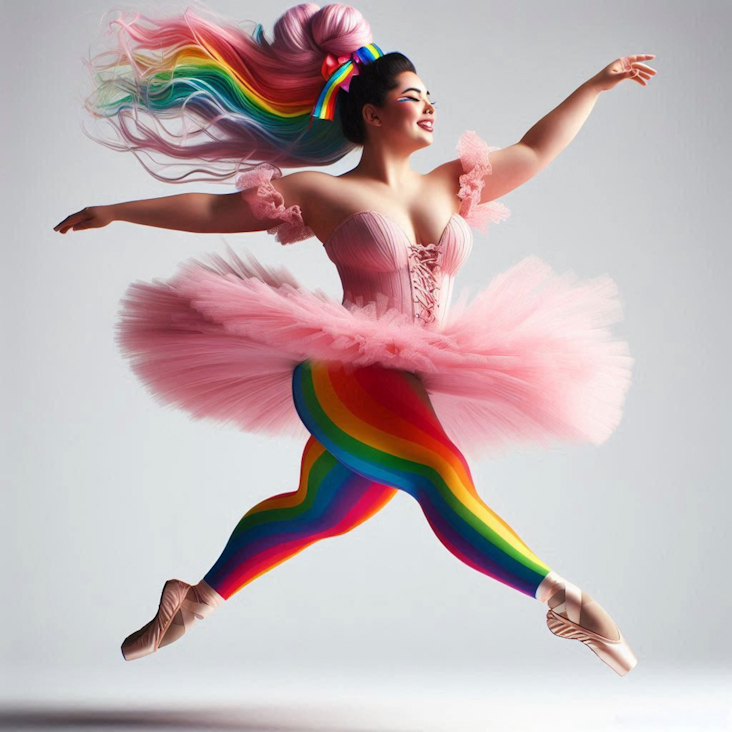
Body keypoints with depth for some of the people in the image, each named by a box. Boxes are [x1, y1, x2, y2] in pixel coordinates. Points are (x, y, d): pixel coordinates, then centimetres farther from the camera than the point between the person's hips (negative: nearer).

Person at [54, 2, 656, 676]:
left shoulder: (452, 185, 14)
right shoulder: (322, 193, 1)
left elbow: (536, 150, 21)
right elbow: (213, 208, 6)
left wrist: (598, 83, 23)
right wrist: (112, 212, 9)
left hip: (416, 388, 7)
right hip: (344, 374, -7)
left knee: (315, 512, 17)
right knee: (446, 479, -25)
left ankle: (197, 600, 33)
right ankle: (560, 599, -22)